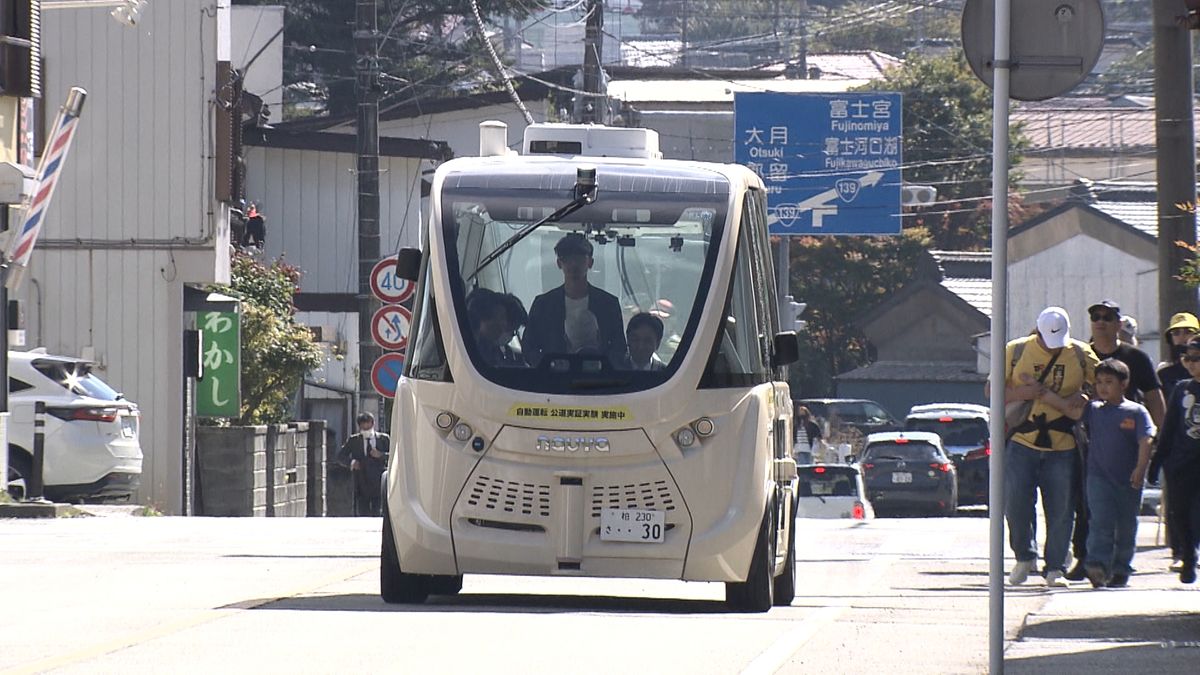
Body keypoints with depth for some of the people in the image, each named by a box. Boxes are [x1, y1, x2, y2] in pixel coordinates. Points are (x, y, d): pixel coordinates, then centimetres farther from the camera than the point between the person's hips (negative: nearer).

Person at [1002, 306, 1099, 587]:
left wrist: (1083, 400, -9)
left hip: (1063, 447, 0)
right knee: (1015, 503, -6)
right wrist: (1021, 392, -15)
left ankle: (1055, 567, 9)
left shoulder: (1081, 355, 3)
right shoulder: (1016, 351, 0)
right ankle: (1024, 556, 16)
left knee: (1061, 510, -1)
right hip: (1022, 442, 0)